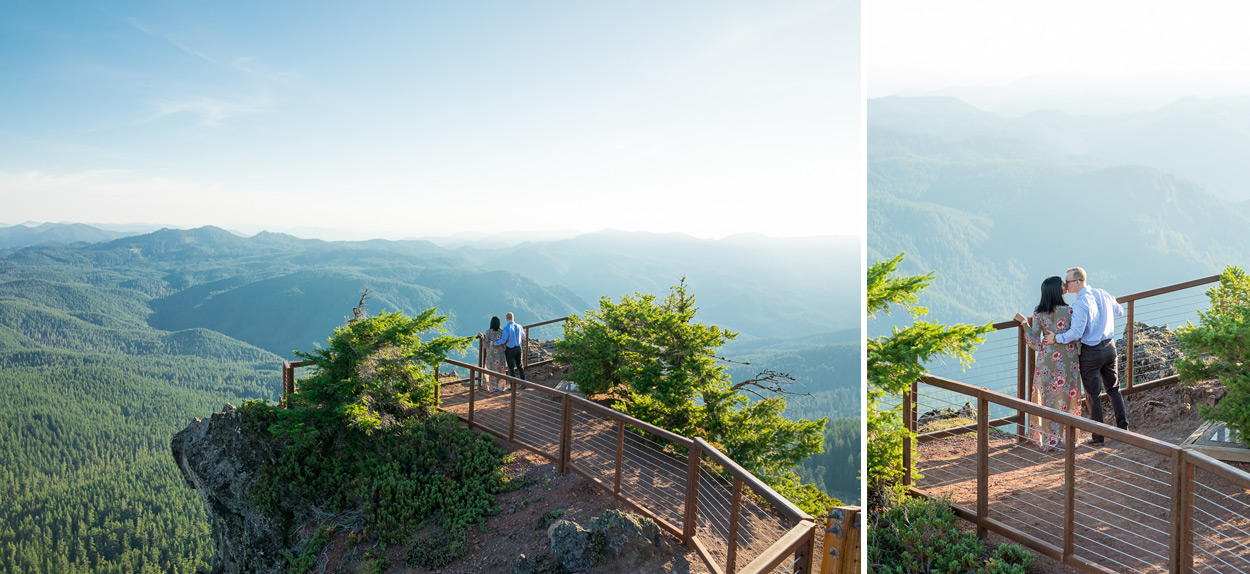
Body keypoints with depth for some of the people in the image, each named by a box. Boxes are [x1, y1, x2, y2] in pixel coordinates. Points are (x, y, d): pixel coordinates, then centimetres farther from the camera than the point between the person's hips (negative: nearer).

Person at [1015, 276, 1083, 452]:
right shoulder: (1069, 311, -14)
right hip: (1067, 360, -2)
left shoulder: (1038, 313, -8)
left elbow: (1034, 340, -5)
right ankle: (1068, 438, 20)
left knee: (1046, 398, 13)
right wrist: (1078, 356, 8)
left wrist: (1024, 322, 6)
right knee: (1066, 398, 10)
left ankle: (1045, 437, 23)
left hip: (1047, 360, 2)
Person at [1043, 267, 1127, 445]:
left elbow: (1076, 333, -28)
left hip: (1091, 352, -7)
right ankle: (1123, 428, 31)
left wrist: (1056, 338, -16)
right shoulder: (1102, 294, 1)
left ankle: (1098, 437, 16)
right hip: (1110, 347, 7)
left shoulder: (1080, 303, -22)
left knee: (1094, 395, 5)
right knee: (1113, 388, 22)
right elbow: (1119, 312, 19)